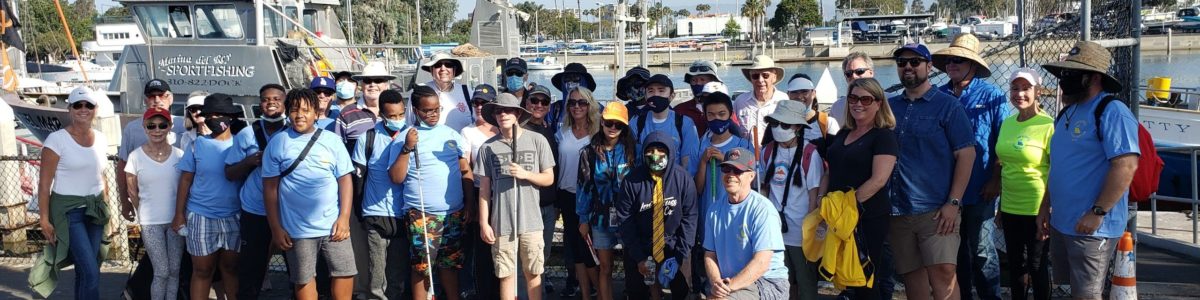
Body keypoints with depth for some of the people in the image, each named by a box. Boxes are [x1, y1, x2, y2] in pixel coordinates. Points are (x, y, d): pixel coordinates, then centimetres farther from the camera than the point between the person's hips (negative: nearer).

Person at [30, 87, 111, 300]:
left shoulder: (100, 139, 6)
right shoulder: (57, 139, -10)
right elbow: (44, 183, -10)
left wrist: (105, 208, 16)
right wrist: (44, 219, -12)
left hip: (96, 209, 5)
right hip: (68, 210, -5)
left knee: (85, 271, 11)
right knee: (91, 273, -12)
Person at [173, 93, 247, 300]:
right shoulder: (197, 145, 0)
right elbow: (185, 181, 2)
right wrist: (179, 214, -1)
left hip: (233, 217, 1)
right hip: (201, 217, -1)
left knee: (231, 267, 11)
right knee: (202, 271, 6)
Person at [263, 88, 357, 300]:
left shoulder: (332, 141, 2)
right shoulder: (277, 144, -1)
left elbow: (345, 180, 3)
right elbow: (270, 188, 0)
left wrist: (344, 217, -6)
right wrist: (276, 228, -3)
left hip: (333, 225, 1)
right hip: (297, 229, -1)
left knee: (345, 273, 5)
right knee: (303, 279, 9)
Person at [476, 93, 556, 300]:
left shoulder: (537, 141, 0)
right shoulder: (488, 147, 2)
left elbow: (549, 179, 4)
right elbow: (484, 189, 5)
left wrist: (525, 174, -13)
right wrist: (484, 223, 0)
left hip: (530, 221, 0)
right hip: (501, 223, 0)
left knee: (533, 273, 8)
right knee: (506, 275, 7)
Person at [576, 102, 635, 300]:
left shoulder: (630, 151, 0)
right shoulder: (589, 153, 3)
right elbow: (583, 186, 4)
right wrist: (583, 219, 3)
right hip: (601, 219, 1)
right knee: (605, 268, 7)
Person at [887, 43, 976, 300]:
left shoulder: (947, 105, -1)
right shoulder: (890, 106, 11)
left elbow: (966, 154, -6)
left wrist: (953, 203, -13)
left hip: (937, 210, -4)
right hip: (898, 210, 5)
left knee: (942, 271, -13)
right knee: (912, 275, 9)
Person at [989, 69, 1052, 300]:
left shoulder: (1048, 125, -12)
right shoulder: (1007, 123, 7)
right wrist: (1000, 208, 16)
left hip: (1037, 210, -6)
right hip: (1010, 209, 6)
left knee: (1037, 266, 7)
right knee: (1015, 266, 16)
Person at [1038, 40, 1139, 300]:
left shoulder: (1112, 113, -15)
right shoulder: (1068, 113, 14)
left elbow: (1126, 166, -23)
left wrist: (1098, 212, -24)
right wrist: (1045, 208, 19)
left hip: (1090, 227, -9)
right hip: (1060, 223, 9)